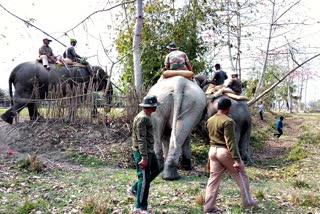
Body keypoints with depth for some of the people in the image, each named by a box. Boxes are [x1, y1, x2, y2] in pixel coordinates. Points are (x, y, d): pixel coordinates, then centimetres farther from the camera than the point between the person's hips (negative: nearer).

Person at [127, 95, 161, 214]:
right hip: (142, 152, -10)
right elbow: (141, 139, -24)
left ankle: (134, 189, 31)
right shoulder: (142, 118, -21)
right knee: (144, 179, -2)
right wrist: (144, 157, -25)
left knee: (155, 171, 22)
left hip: (149, 151, 10)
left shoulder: (147, 116, 11)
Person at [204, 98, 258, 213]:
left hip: (212, 150, 7)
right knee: (241, 176, 12)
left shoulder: (210, 120, 9)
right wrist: (236, 160, -22)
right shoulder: (227, 121, -17)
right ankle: (247, 201, 23)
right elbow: (231, 142, -21)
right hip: (225, 151, -7)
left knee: (214, 178, 9)